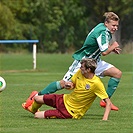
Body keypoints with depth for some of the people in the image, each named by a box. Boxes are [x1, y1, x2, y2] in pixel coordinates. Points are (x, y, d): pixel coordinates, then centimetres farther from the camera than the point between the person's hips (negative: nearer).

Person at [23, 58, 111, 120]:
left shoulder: (96, 84, -28)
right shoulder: (79, 73, -6)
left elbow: (108, 102, -26)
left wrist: (105, 119, -39)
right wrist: (68, 85, -14)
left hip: (70, 112, -6)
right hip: (65, 99, 6)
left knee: (37, 116, -11)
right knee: (37, 98, 11)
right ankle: (33, 110, 47)